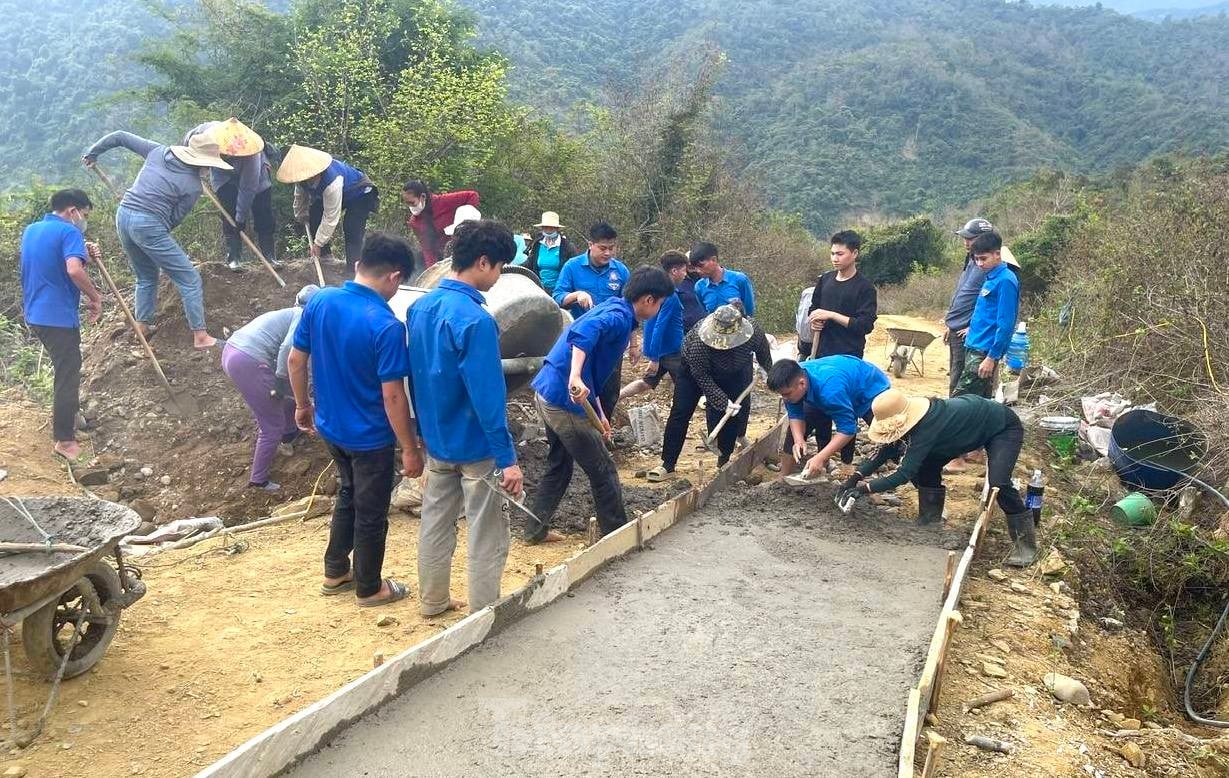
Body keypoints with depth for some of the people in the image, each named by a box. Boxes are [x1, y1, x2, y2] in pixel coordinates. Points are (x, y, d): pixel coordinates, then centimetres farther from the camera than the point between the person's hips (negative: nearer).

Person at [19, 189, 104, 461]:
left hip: (35, 314, 9)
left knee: (66, 367, 25)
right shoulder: (69, 232, -14)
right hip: (59, 316, -9)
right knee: (67, 376, -1)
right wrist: (96, 297, -17)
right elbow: (74, 270, -30)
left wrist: (84, 254, 10)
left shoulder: (30, 230, 13)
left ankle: (68, 416, 39)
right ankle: (64, 440, 5)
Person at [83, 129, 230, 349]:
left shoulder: (158, 151, 9)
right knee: (190, 279, 0)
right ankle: (200, 336, -3)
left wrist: (92, 154, 28)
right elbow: (175, 218, -3)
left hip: (123, 216, 8)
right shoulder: (193, 186, -7)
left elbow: (119, 137, 14)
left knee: (146, 276, 26)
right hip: (149, 226, -8)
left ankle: (142, 327, 27)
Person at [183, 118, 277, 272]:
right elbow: (190, 136, -8)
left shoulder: (250, 152, -42)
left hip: (254, 175, -2)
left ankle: (269, 253, 3)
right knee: (229, 213, -9)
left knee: (263, 212, -6)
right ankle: (234, 256, -4)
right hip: (224, 175, 2)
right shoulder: (209, 130, -35)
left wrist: (241, 217, -29)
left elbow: (247, 188, -34)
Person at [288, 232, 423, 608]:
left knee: (348, 495, 28)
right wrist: (410, 449, -14)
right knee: (371, 514, 12)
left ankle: (335, 572, 39)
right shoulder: (386, 326, -27)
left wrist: (303, 405, 18)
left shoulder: (319, 301, -7)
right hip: (369, 436, -7)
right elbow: (393, 396, -24)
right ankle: (369, 588, 30)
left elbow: (296, 360, 3)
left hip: (330, 426, 7)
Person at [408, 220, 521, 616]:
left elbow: (415, 377, 11)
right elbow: (488, 397, -26)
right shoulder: (475, 320, -25)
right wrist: (508, 458, -21)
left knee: (436, 522, 19)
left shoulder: (421, 306, 1)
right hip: (475, 446, -8)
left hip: (436, 440, 8)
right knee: (488, 535, 5)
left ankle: (432, 601, 32)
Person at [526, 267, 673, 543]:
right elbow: (583, 332, -37)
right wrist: (575, 379, -48)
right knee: (604, 472, 5)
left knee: (559, 466, 24)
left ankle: (536, 530, 29)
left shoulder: (610, 309, 17)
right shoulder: (619, 317, -14)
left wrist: (599, 413, 24)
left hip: (547, 394, 10)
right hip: (566, 401, -10)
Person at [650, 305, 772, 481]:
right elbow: (702, 377, -32)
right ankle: (667, 464, -2)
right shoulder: (698, 342, -42)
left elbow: (763, 351, -7)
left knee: (738, 413, -6)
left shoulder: (754, 332, -32)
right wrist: (724, 403, -36)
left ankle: (724, 460, 10)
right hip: (695, 369, -3)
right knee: (680, 412, -7)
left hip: (735, 374, 3)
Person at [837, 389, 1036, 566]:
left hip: (1003, 427, -8)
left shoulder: (929, 426, -40)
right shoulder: (911, 415, -17)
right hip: (972, 419, 8)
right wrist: (856, 476, -16)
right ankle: (930, 523, 13)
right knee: (926, 466, -1)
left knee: (998, 483, -26)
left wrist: (866, 488, -34)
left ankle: (1026, 542, -8)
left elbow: (905, 473, -38)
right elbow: (887, 450, -7)